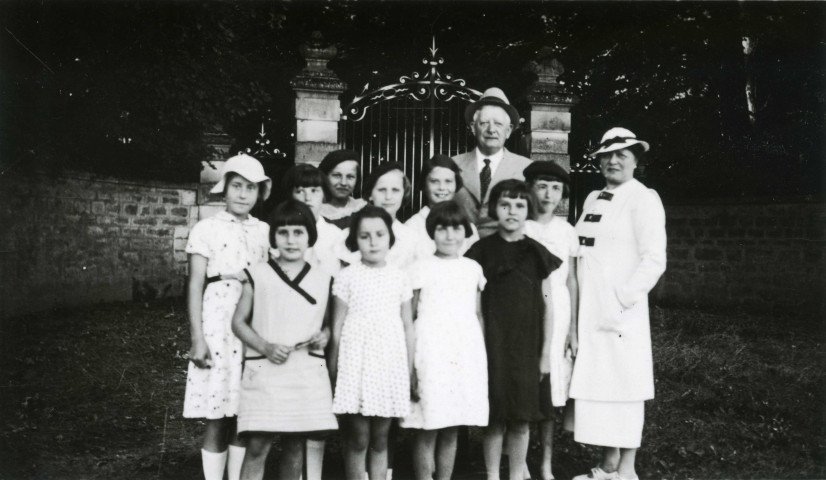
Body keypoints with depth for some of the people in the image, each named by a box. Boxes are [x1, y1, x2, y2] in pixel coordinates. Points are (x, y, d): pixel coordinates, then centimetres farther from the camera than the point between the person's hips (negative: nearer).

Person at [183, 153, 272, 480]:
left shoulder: (264, 231, 10)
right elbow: (195, 286, -3)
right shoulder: (207, 229, 0)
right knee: (218, 419, 0)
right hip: (218, 324, -3)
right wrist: (197, 338, -9)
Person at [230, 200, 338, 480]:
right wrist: (266, 346, -13)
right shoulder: (258, 276, 1)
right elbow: (238, 321, 3)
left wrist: (325, 335, -7)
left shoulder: (322, 280, 6)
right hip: (264, 372, -2)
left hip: (307, 373, 2)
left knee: (295, 447, 9)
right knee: (257, 447, -5)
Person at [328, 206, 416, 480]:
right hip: (356, 363, -2)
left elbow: (408, 327, 10)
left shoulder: (399, 278, 7)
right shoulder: (347, 277, 1)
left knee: (380, 439, 9)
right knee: (358, 439, 1)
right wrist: (333, 371, 1)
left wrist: (410, 370, 7)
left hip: (390, 364, 2)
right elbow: (337, 328, 3)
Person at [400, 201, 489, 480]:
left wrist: (482, 355, 12)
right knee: (427, 431, -3)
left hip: (465, 355, 4)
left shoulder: (473, 269, 12)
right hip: (431, 354, -3)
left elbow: (478, 315, 16)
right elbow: (409, 318, 0)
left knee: (451, 431, 9)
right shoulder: (421, 269, 0)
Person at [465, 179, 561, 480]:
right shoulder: (482, 251, 0)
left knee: (521, 420, 5)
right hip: (493, 345, -1)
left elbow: (547, 306, 5)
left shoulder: (537, 253, 2)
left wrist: (546, 353, 3)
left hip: (526, 346, 1)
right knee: (495, 418, 3)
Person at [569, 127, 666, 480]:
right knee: (596, 383, 10)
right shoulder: (592, 200, 14)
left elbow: (653, 260, -12)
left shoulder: (643, 199, -5)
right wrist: (577, 303, 10)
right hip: (587, 308, 6)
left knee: (624, 386, 1)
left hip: (619, 310, -6)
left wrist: (621, 299, -17)